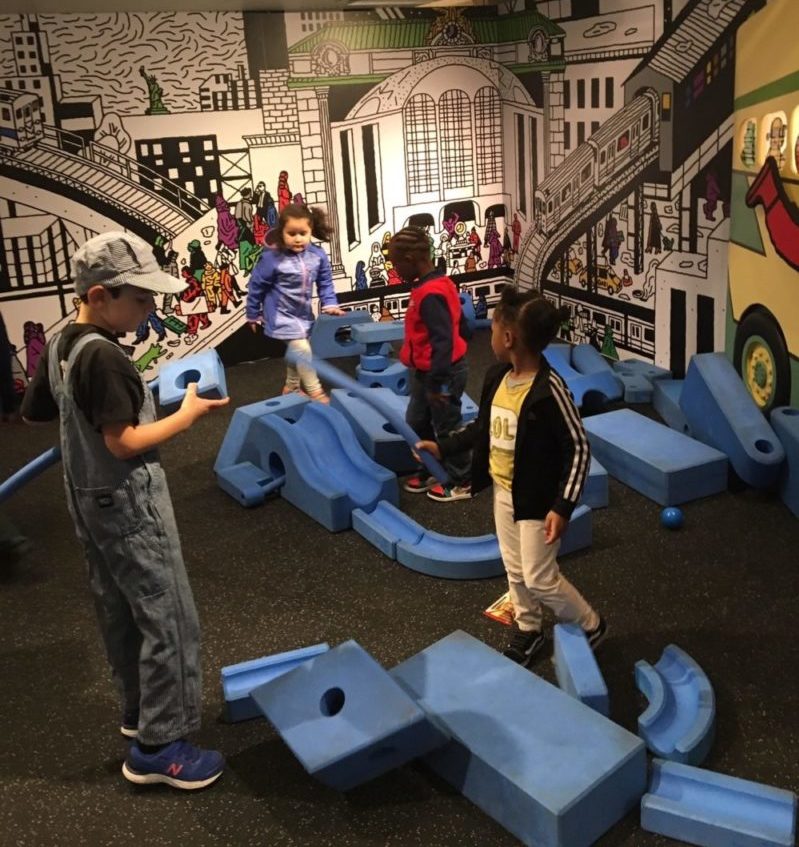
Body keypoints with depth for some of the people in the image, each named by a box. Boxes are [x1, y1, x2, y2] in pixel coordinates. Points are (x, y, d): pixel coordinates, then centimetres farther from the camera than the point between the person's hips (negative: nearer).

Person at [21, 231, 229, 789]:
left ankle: (140, 711, 35)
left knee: (120, 614, 20)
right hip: (129, 504, -10)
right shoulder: (104, 356, -25)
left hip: (90, 500, 10)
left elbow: (34, 412, 16)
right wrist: (189, 413, -18)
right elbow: (125, 443, -25)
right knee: (169, 619, -1)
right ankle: (158, 746, 7)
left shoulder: (59, 346, 4)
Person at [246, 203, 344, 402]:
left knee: (297, 351, 21)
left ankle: (291, 387, 43)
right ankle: (315, 392, -4)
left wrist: (330, 304, -10)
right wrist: (253, 315, -2)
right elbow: (256, 287, -11)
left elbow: (325, 283, 2)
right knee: (302, 349, -16)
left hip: (303, 314, 6)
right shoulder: (272, 259, -23)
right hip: (282, 315, -6)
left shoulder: (318, 256, -12)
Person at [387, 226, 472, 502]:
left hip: (440, 374, -10)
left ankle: (461, 482, 23)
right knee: (417, 424, 20)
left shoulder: (429, 294, -26)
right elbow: (462, 327, 13)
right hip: (426, 372, 10)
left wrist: (437, 382, -25)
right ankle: (431, 471, 36)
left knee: (447, 428, 6)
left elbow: (442, 341, -29)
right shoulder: (439, 283, 5)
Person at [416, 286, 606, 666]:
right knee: (515, 570, 20)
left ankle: (591, 627, 26)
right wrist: (443, 447, 10)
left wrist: (563, 506, -23)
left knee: (540, 578, 3)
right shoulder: (497, 377, -3)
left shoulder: (549, 389, -26)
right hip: (503, 491, 7)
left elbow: (579, 448, -20)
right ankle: (527, 631, 41)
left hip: (537, 498, -7)